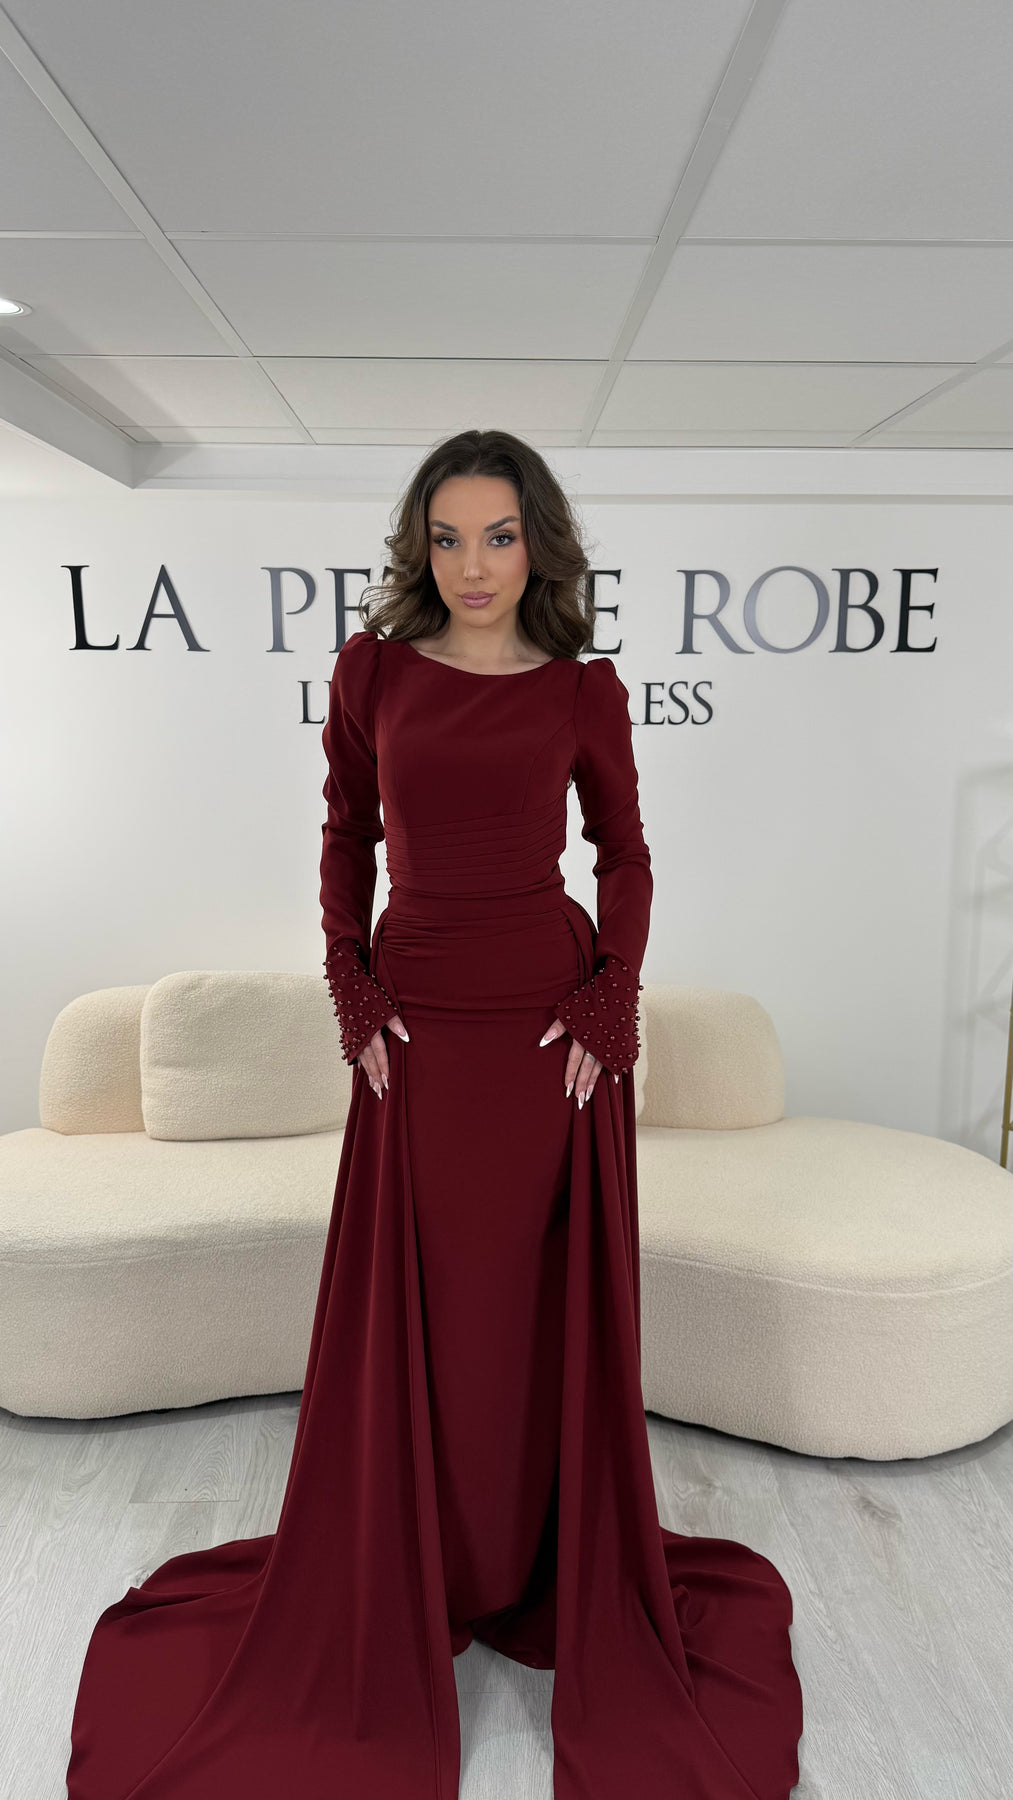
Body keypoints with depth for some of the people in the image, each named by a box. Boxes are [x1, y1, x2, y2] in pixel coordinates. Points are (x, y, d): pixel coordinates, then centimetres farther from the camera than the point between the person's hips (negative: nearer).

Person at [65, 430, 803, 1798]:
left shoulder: (585, 689, 0)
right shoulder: (373, 670, 2)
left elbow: (623, 853, 6)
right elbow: (348, 836, 8)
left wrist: (609, 1006, -4)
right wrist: (353, 993, -1)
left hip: (550, 1027, 0)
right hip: (419, 1029, 1)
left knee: (550, 1306, 11)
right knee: (413, 1312, 11)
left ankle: (562, 1568, 36)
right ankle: (416, 1575, 36)